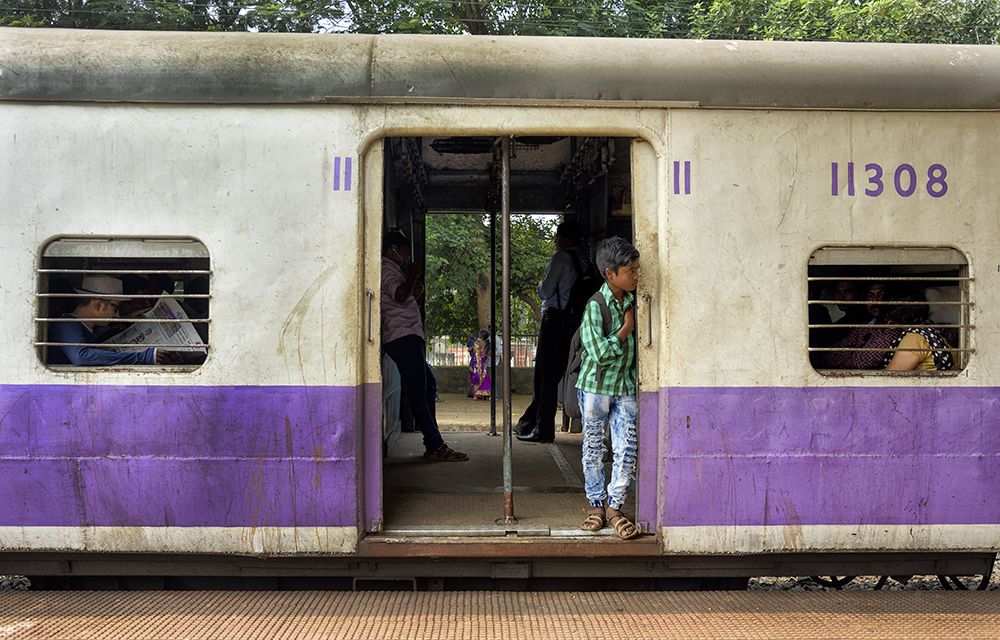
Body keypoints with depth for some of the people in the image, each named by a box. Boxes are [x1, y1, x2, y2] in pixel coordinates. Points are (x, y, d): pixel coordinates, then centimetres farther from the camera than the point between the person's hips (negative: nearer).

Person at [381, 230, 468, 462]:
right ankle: (436, 447, -14)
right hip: (404, 337, -11)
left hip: (408, 337, 11)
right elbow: (400, 295, -26)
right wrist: (412, 275, -13)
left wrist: (414, 292, 16)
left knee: (429, 385, 15)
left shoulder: (391, 270, 26)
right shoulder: (387, 270, -7)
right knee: (417, 393, -12)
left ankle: (433, 444, 16)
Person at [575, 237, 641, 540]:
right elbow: (601, 353, -24)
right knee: (593, 447, 7)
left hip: (625, 387, 5)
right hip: (595, 385, -5)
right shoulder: (595, 306, -16)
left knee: (627, 449, -1)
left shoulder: (631, 301, 4)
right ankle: (596, 505, 19)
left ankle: (615, 507, 9)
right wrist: (626, 328, -14)